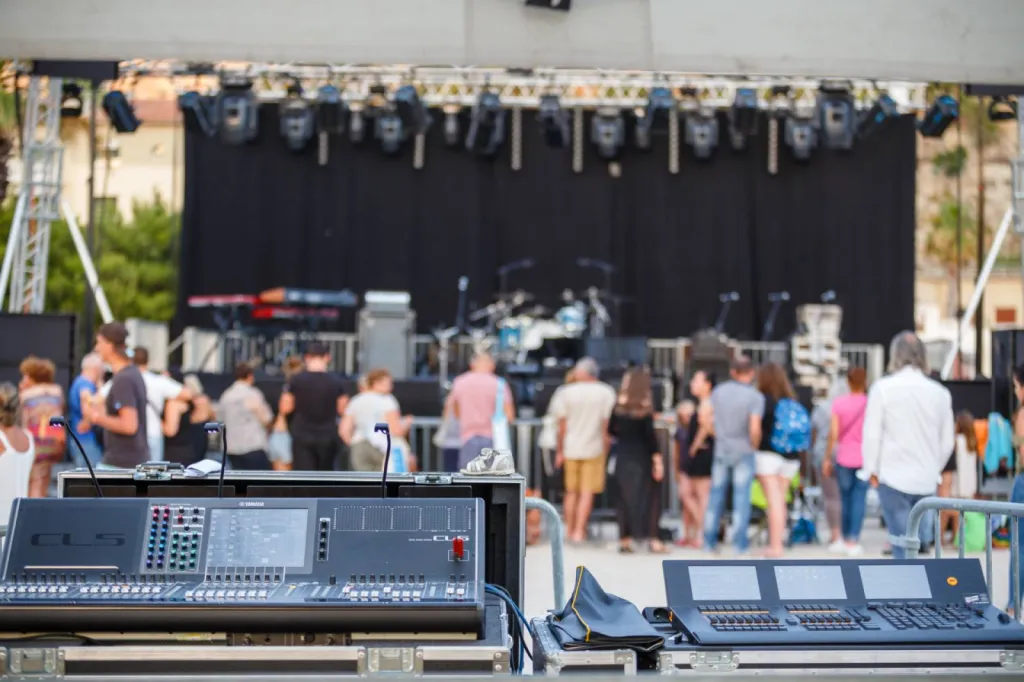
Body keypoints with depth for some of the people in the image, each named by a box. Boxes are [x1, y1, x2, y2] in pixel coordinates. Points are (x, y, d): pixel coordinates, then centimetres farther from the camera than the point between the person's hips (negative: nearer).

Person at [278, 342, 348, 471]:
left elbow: (285, 408, 0)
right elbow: (342, 410, 3)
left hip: (302, 437, -1)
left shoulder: (296, 380, -5)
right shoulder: (336, 382, -3)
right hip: (328, 437, 1)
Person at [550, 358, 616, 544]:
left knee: (571, 492, 13)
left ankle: (569, 530, 18)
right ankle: (579, 531, -4)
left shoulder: (565, 393, -1)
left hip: (570, 449, 1)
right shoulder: (606, 393, -2)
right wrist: (605, 451, 8)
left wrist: (559, 451, 9)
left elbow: (561, 426, 0)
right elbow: (607, 425, -1)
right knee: (587, 493, 1)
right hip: (594, 449, -1)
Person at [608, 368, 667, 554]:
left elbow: (611, 430, 6)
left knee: (624, 496, 9)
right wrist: (657, 458, -9)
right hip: (642, 456, -3)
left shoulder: (618, 405, 0)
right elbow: (650, 434, -12)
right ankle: (652, 539, 2)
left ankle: (625, 539, 9)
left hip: (623, 456, 3)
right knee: (646, 496, 3)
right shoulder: (645, 406, -10)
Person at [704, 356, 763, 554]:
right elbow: (755, 429, -20)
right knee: (742, 495, 2)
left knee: (716, 494, 11)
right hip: (744, 452, -4)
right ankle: (740, 542, 3)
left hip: (721, 450, 4)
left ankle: (710, 540, 15)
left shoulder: (718, 391, 2)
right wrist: (754, 447, -2)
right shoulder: (755, 397, -12)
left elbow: (710, 422, 4)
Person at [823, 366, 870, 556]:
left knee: (845, 499, 12)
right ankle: (853, 542, -2)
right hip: (865, 457, -1)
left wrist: (828, 458, 5)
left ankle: (846, 540, 19)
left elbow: (834, 433, -4)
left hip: (844, 457, 1)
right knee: (859, 499, 2)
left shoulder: (839, 403, -4)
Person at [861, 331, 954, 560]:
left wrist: (872, 469, 5)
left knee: (902, 543, -2)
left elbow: (872, 434, -7)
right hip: (926, 481, 4)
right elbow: (947, 441, 8)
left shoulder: (883, 388, -8)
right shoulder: (940, 392, 4)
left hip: (893, 477, -4)